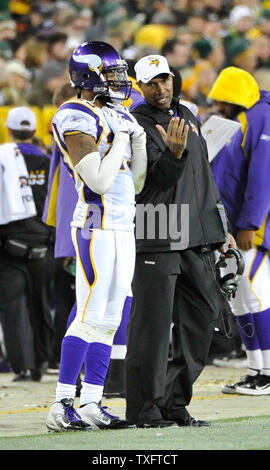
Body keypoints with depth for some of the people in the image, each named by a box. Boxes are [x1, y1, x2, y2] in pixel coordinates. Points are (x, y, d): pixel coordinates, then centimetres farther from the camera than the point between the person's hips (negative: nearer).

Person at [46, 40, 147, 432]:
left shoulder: (117, 117, 16)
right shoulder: (76, 119, -12)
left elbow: (135, 183, 17)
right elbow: (100, 181, -19)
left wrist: (140, 139, 6)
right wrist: (120, 139, -10)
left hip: (123, 227, 9)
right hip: (97, 226, -9)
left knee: (109, 320, 7)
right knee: (90, 317, -11)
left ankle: (91, 404, 9)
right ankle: (62, 406, -10)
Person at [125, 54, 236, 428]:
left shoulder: (188, 117, 18)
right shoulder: (137, 124, -6)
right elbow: (155, 181, -15)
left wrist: (220, 227, 25)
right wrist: (174, 153, -33)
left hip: (197, 239, 8)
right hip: (157, 239, -7)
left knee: (201, 319, 7)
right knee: (153, 324, -7)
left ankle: (174, 402, 14)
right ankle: (144, 408, -3)